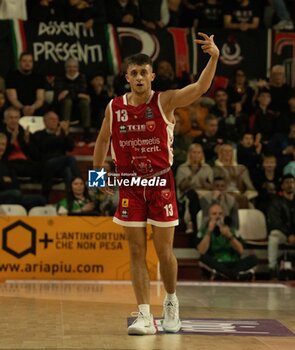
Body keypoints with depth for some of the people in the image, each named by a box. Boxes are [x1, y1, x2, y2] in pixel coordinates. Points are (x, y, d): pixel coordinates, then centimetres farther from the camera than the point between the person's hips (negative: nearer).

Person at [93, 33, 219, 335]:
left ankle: (171, 302, 29)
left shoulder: (165, 101, -9)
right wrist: (97, 173, 14)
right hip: (130, 186, 2)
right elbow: (103, 140, 16)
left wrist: (213, 58, -39)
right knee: (136, 252, 1)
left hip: (160, 183, -2)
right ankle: (145, 316, 3)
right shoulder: (114, 108, 0)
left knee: (164, 251, 3)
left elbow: (200, 88, -24)